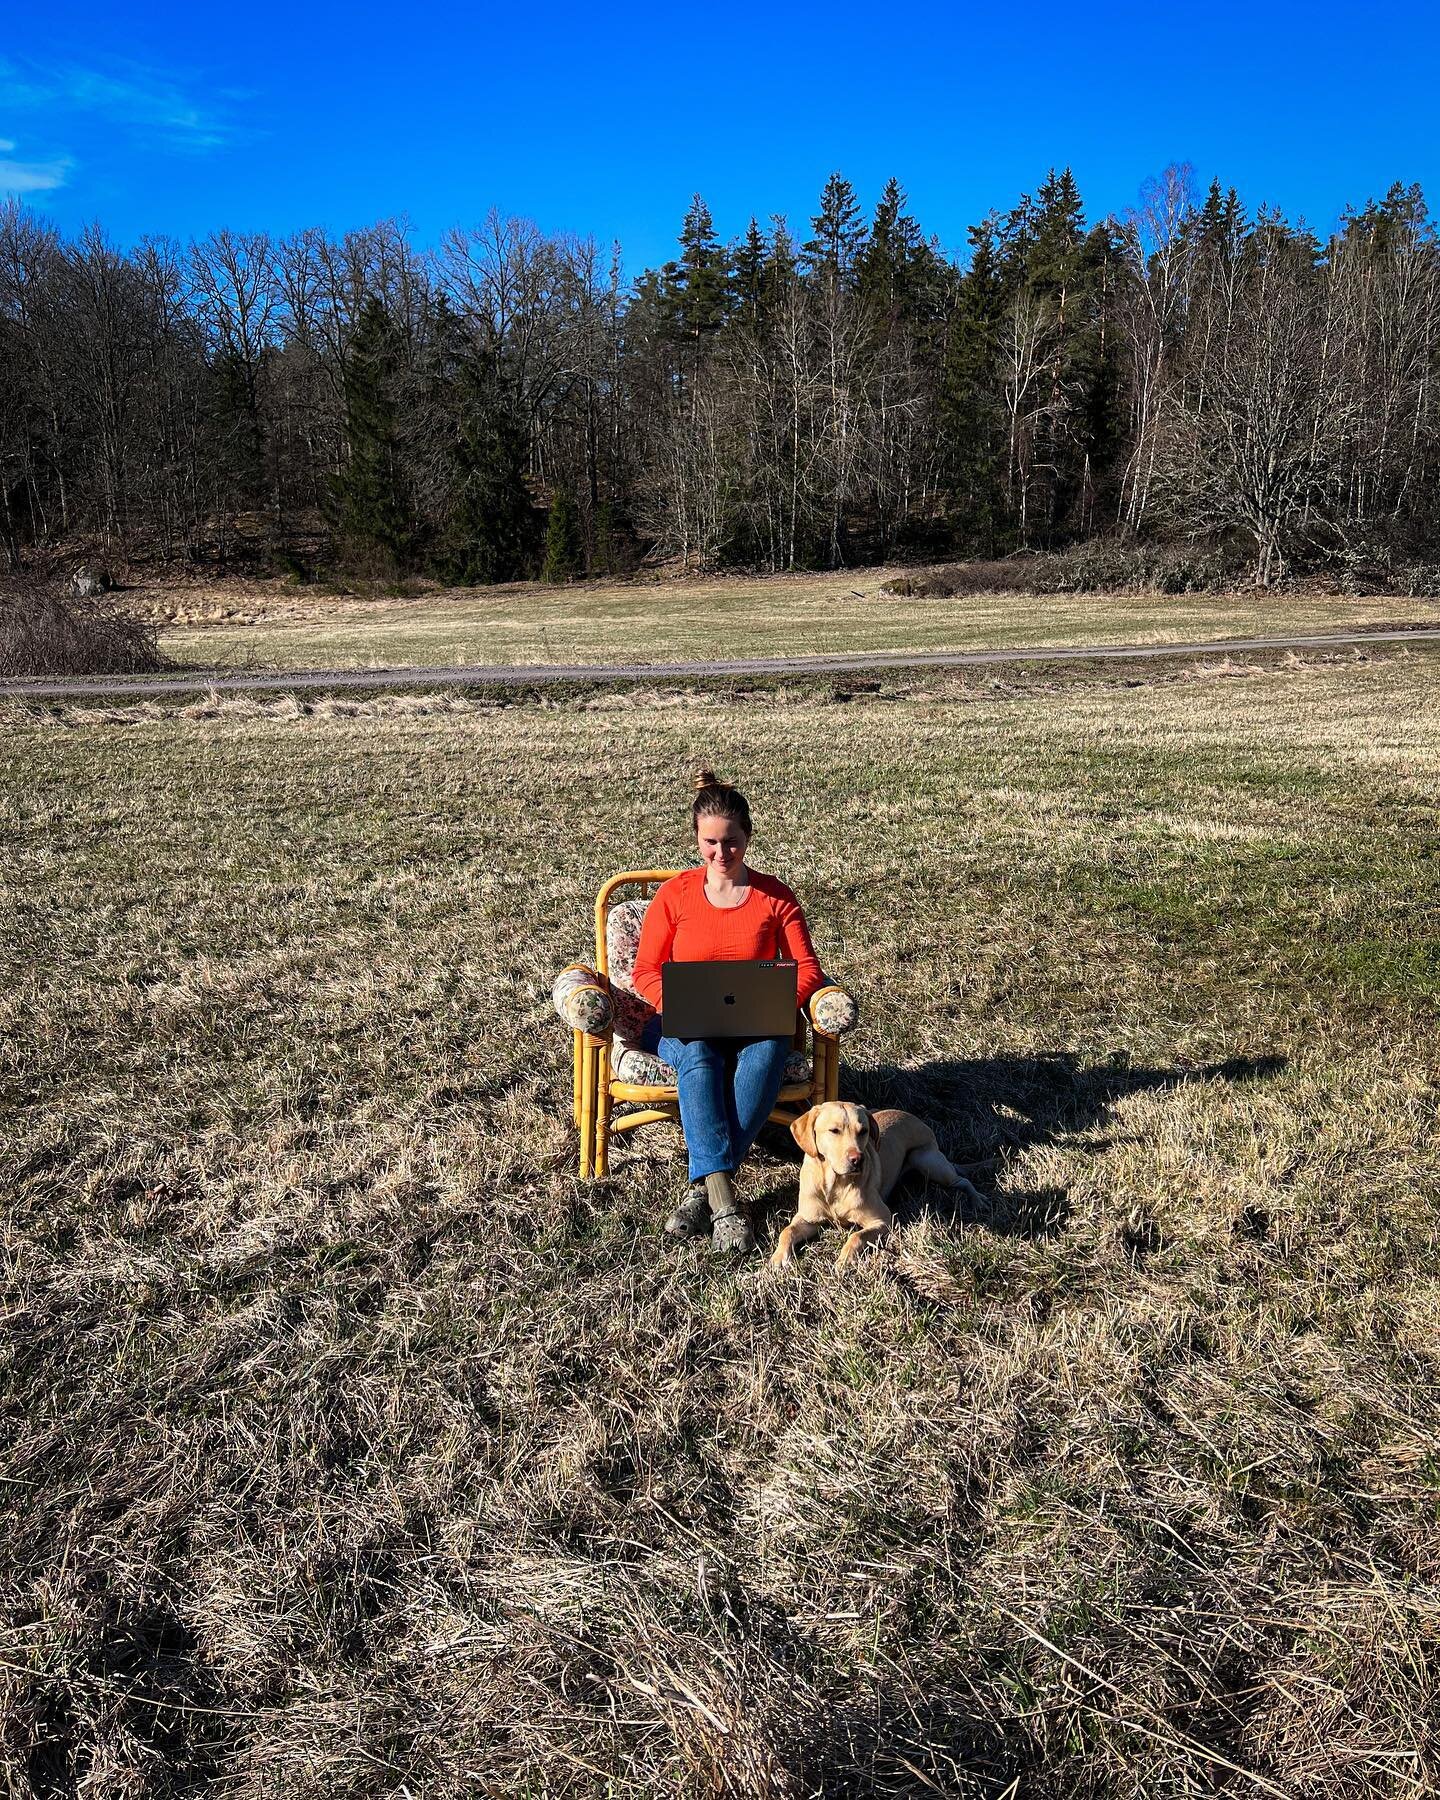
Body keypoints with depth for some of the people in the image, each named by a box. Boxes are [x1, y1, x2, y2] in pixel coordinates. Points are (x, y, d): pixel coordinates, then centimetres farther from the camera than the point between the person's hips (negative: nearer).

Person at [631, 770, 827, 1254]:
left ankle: (702, 1189, -36)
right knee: (698, 1056, -37)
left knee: (769, 1052, -36)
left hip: (754, 1029, 1)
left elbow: (807, 970, 1)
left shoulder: (775, 896, 3)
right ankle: (723, 1201, -45)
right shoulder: (674, 894, 2)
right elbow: (645, 973, 2)